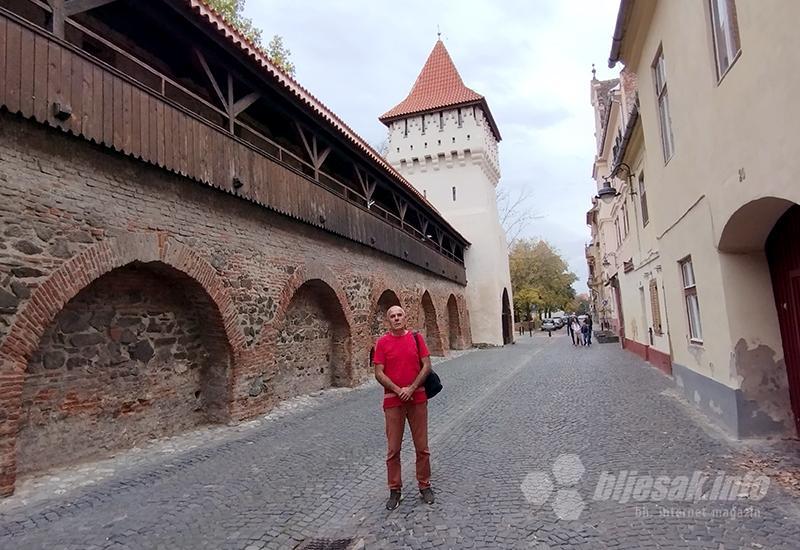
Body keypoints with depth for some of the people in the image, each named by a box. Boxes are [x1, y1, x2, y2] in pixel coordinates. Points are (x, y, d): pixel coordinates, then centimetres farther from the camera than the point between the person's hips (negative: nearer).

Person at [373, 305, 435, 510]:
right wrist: (398, 390, -15)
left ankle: (424, 486, 26)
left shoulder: (416, 337, 1)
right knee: (393, 448, 6)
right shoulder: (382, 342, -2)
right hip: (393, 400, -1)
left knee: (422, 446, 10)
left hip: (417, 397, 1)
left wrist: (411, 388, -11)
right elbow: (379, 373, -5)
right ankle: (395, 490, 21)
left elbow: (426, 365, -1)